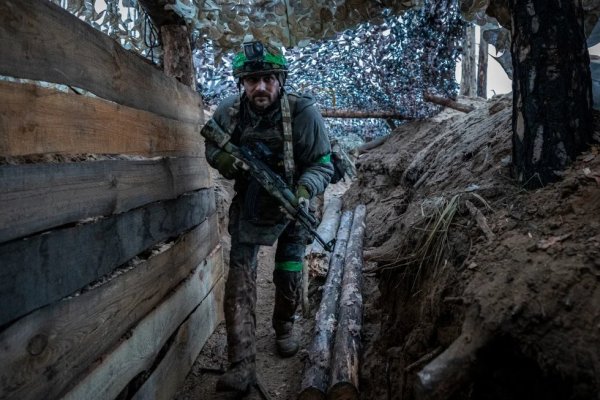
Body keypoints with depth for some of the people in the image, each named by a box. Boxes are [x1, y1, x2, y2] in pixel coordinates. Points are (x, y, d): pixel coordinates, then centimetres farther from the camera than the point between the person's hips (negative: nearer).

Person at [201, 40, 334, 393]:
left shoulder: (303, 113, -25)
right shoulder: (228, 112, -16)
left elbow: (323, 164, -18)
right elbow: (212, 145, 3)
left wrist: (303, 192, -38)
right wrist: (223, 159, -21)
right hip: (248, 208, 1)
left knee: (289, 278, 11)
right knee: (239, 279, -8)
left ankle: (285, 326, 42)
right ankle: (243, 366, -3)